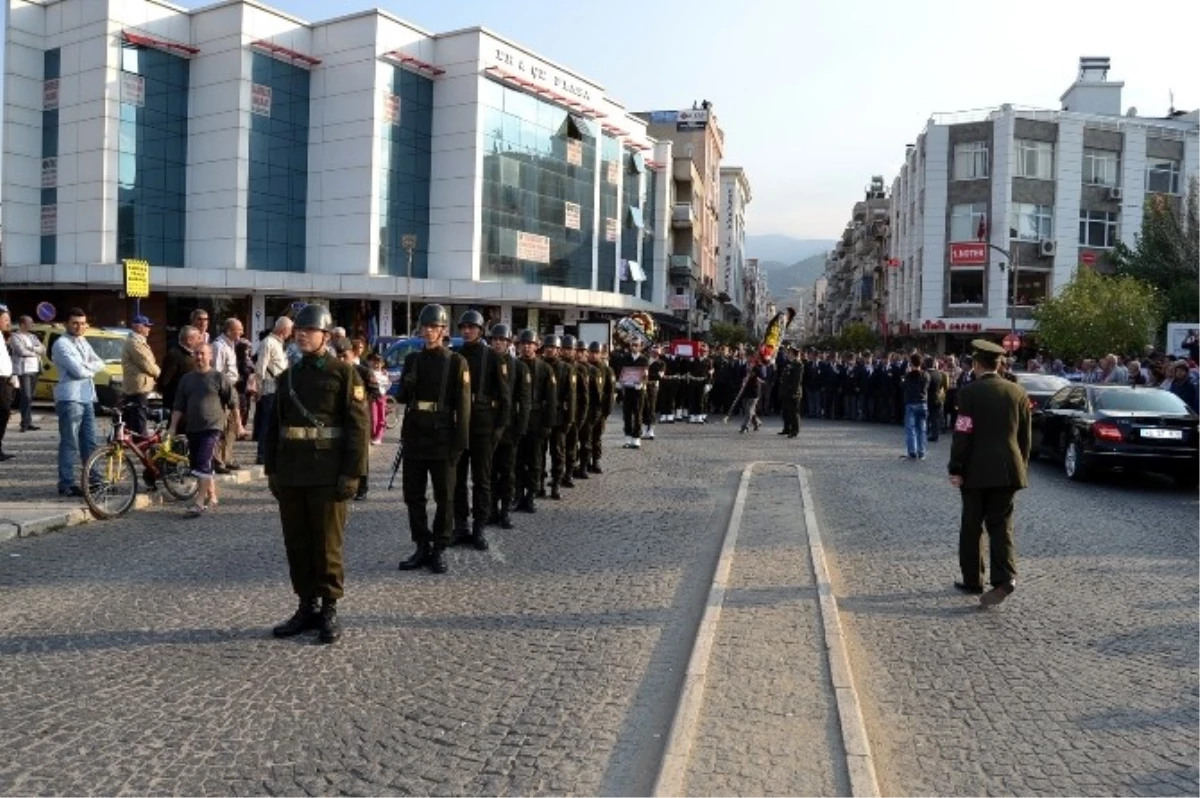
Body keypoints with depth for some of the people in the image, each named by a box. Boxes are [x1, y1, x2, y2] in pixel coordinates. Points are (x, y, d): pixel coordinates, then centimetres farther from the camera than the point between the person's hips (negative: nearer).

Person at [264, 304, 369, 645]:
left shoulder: (344, 372, -3)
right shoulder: (287, 377, 14)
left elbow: (358, 425, -9)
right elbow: (274, 425, 17)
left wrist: (351, 473, -15)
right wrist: (272, 469, 10)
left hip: (327, 474, -5)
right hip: (290, 473, 6)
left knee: (327, 543, 1)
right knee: (296, 542, 10)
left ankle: (330, 610, 12)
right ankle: (307, 606, 21)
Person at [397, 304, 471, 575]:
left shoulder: (456, 362, -4)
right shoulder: (412, 359, 10)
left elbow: (463, 405, -7)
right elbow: (401, 397, 15)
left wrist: (460, 442, -13)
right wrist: (406, 385, -9)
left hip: (442, 439, -5)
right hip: (413, 437, 5)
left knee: (444, 497, 4)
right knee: (413, 495, 8)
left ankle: (439, 549, 15)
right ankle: (422, 547, 19)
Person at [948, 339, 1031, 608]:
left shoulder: (969, 392, -10)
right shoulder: (1018, 392, 6)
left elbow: (963, 434, -13)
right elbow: (1025, 436, 9)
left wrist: (955, 469, -9)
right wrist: (1022, 466, 18)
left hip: (976, 470, -4)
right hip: (1008, 470, 4)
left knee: (971, 527, 8)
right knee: (1000, 525, 8)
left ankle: (972, 580, 16)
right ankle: (1004, 577, -9)